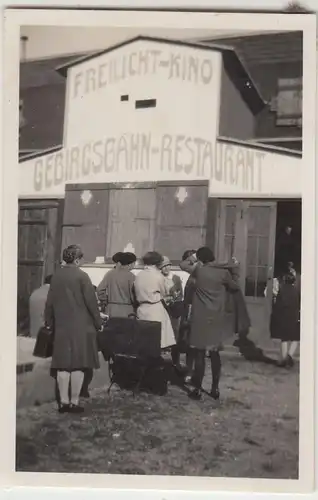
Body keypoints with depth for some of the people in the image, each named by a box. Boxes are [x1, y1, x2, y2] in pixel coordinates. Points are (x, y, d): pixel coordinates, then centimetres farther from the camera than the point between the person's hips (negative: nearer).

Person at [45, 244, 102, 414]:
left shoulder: (56, 276, 3)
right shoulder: (82, 276, -12)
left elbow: (50, 302, 9)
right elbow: (91, 301, -11)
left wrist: (50, 322, 20)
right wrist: (98, 322, -1)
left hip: (61, 326, 5)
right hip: (81, 326, -5)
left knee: (63, 364, 9)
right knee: (78, 365, 2)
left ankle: (64, 401, 13)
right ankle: (74, 402, 6)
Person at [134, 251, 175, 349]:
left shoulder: (139, 275, 3)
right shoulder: (158, 275, -10)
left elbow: (137, 295, 9)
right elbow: (163, 293, 3)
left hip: (142, 309, 5)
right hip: (155, 310, -5)